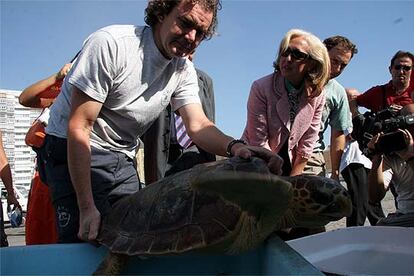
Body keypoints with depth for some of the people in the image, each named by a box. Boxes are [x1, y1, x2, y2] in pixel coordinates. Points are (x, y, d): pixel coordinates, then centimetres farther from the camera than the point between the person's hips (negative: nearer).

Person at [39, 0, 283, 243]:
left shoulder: (184, 71, -2)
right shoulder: (111, 43, -22)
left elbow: (198, 125, -12)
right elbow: (79, 127, -23)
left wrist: (234, 146, -37)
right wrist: (87, 208, -28)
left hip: (123, 159, 6)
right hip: (74, 152, -5)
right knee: (86, 240, -16)